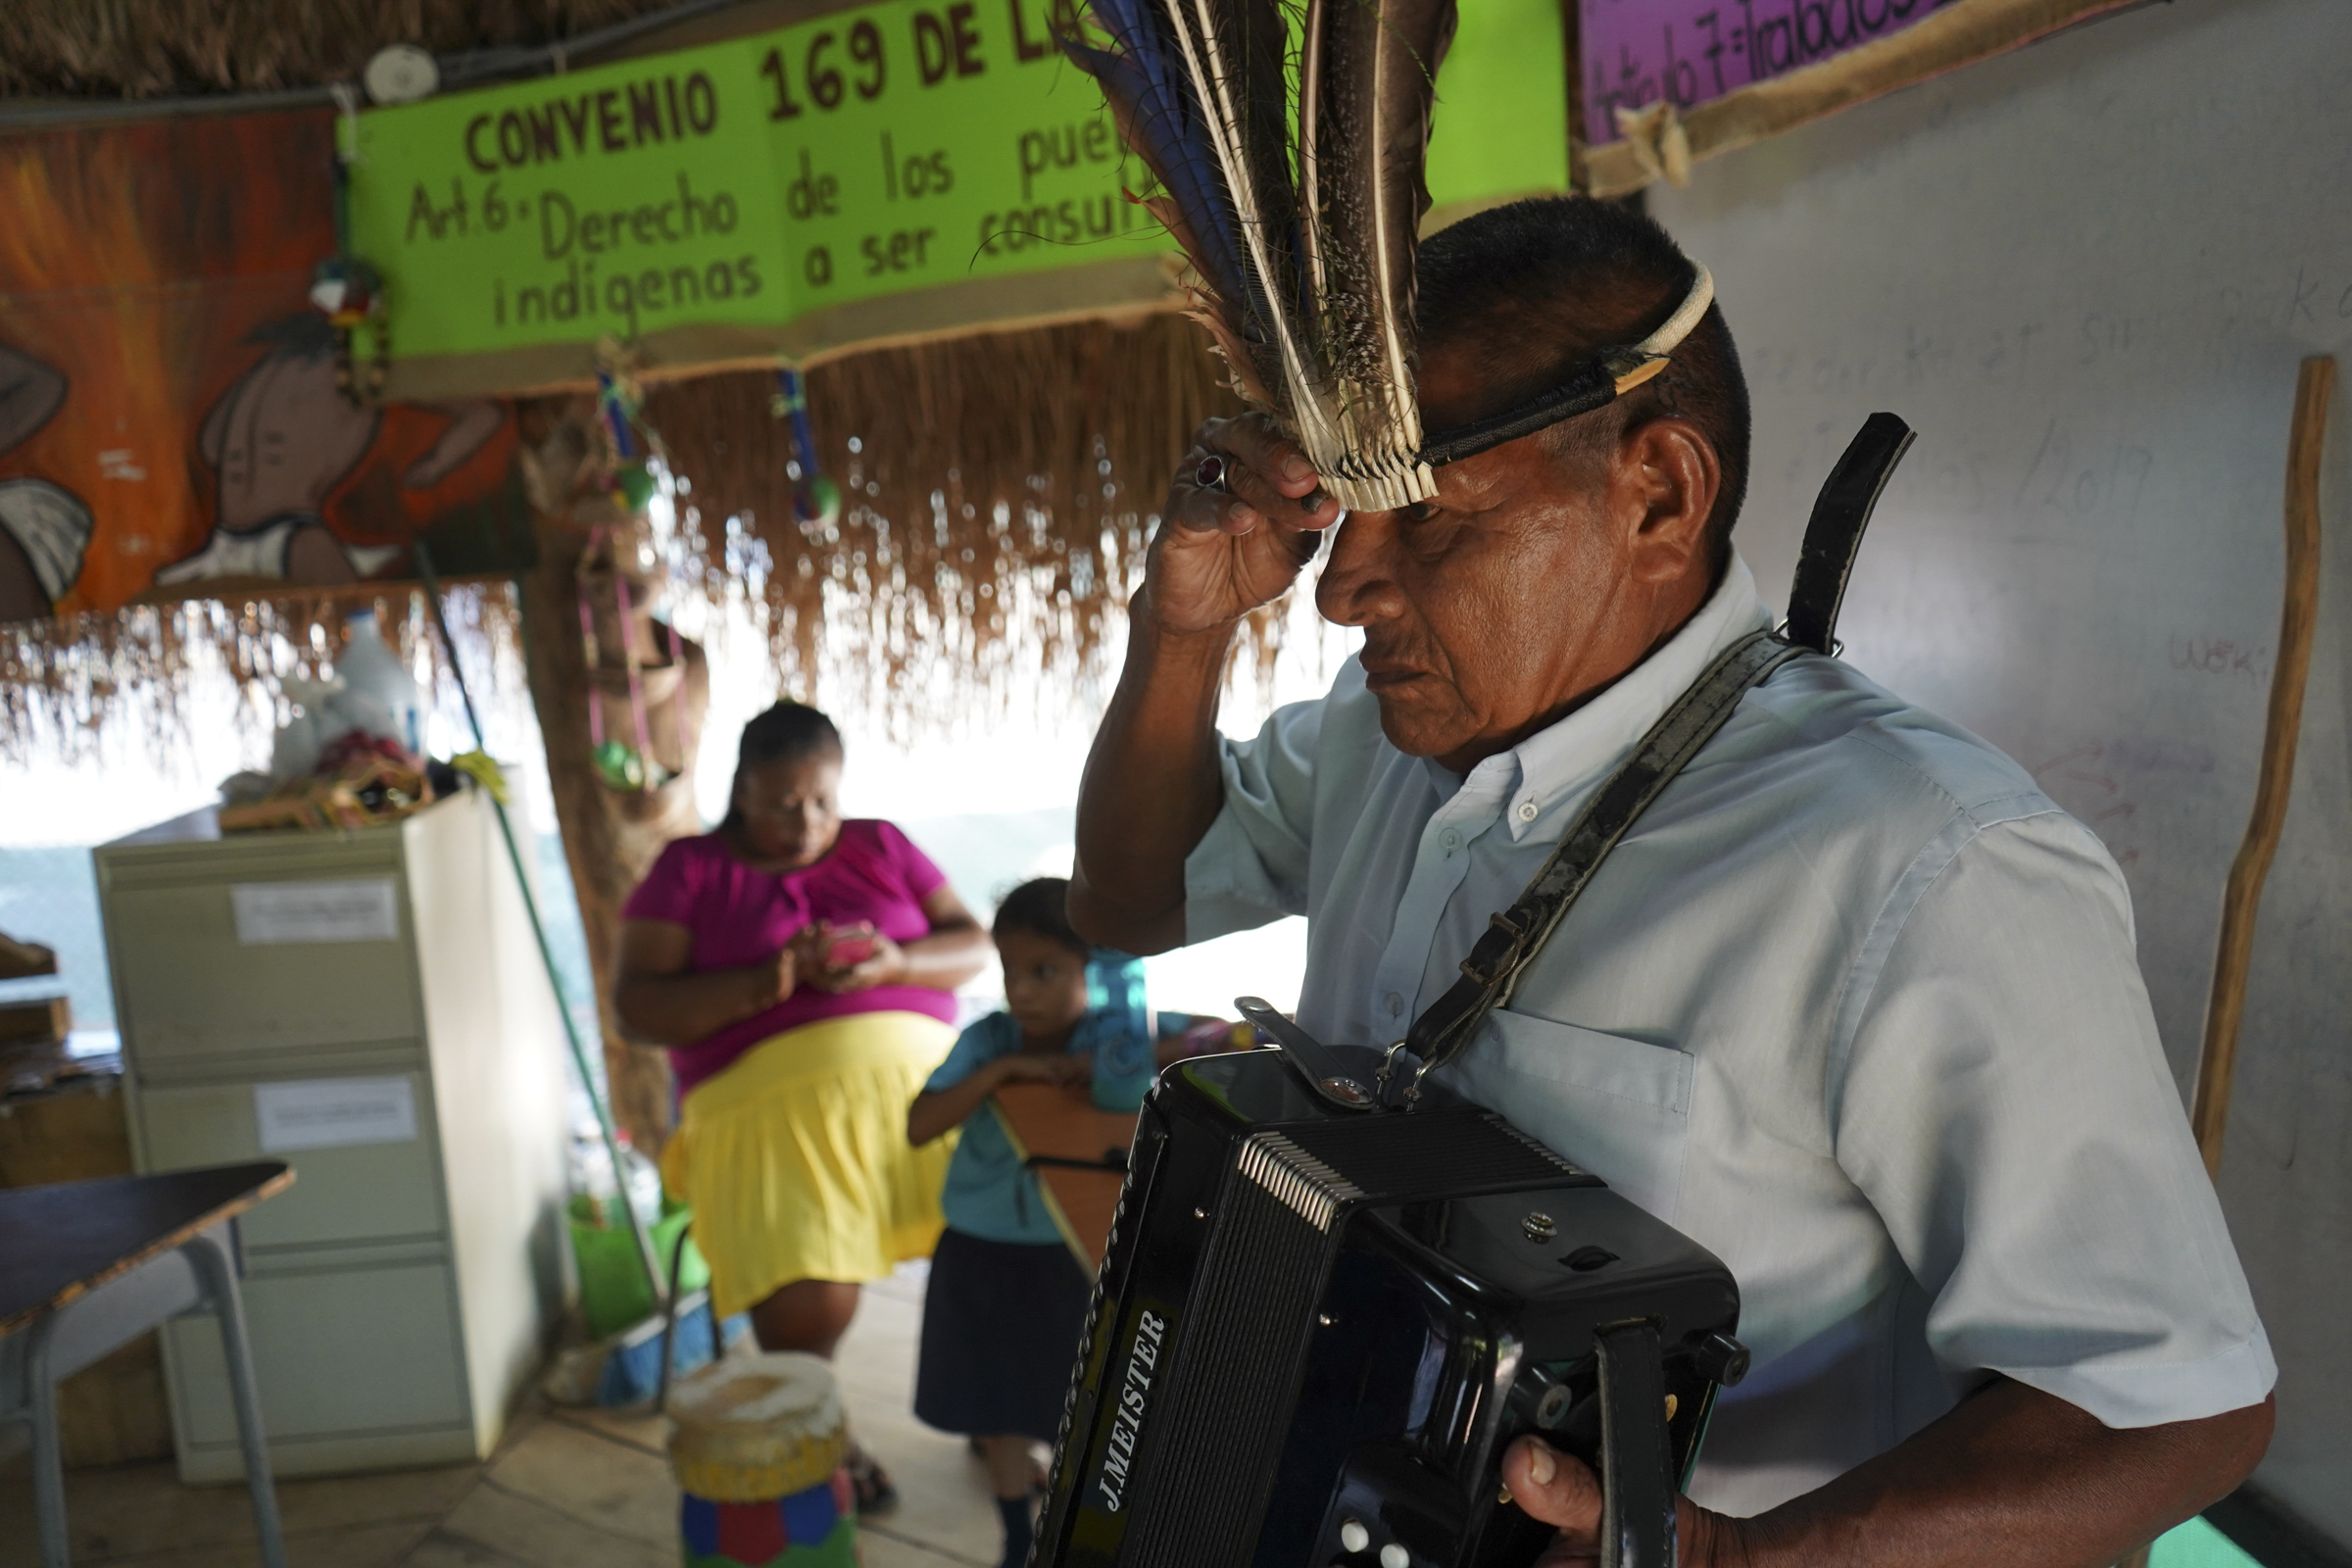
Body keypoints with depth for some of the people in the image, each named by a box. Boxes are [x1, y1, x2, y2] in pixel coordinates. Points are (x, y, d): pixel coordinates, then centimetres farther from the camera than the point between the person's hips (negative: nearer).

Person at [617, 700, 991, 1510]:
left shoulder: (881, 846, 19)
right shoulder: (690, 871, 12)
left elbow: (973, 946, 13)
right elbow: (639, 1003, 2)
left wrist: (894, 964, -8)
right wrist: (762, 985, -13)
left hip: (915, 1073, 2)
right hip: (770, 1099, -2)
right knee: (805, 1309, -25)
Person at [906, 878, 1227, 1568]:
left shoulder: (1118, 1029, -13)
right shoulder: (987, 1039, -10)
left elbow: (1229, 1033, -20)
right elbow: (919, 1127, -17)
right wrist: (1000, 1069, -26)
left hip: (1075, 1254, -2)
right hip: (984, 1253, 2)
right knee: (999, 1406, 18)